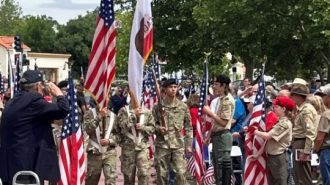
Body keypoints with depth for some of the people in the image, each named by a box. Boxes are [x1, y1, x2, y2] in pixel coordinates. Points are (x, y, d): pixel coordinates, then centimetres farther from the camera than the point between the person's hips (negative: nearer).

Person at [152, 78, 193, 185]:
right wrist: (158, 128, -16)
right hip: (162, 145, 0)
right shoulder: (158, 107, 1)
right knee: (162, 174, 5)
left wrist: (189, 144, 2)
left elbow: (188, 127, 7)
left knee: (181, 173, -5)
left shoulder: (183, 107, 4)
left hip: (178, 145, 0)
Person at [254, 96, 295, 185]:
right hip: (271, 156, 9)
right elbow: (268, 139, 11)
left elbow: (267, 136, -21)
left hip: (278, 157, -9)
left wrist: (254, 131, -7)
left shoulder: (285, 123, -15)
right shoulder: (279, 122, 13)